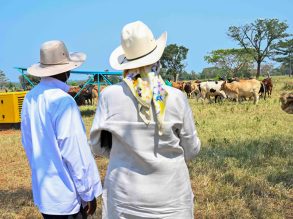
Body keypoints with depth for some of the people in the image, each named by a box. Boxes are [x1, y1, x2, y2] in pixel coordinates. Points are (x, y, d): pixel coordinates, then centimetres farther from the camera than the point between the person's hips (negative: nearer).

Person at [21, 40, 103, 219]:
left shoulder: (30, 98, 1)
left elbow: (28, 143, 9)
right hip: (67, 196, -7)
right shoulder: (63, 100, -22)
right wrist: (89, 193, -11)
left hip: (43, 192, 7)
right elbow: (75, 152, -21)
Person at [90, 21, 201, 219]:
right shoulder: (176, 98, -14)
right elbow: (191, 150, -3)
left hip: (124, 197, 1)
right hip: (170, 197, 0)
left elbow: (98, 146, -1)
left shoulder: (110, 96, -13)